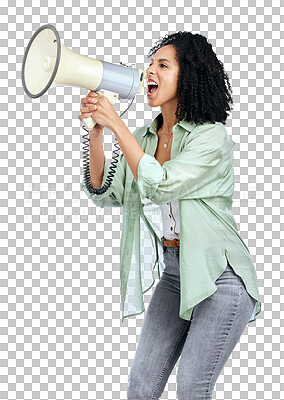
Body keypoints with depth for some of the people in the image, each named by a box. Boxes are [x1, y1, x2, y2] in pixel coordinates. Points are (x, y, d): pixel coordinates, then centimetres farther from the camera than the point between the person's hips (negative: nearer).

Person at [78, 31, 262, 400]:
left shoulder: (212, 136, -14)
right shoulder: (143, 138, 6)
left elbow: (160, 185, -25)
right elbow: (107, 194, 1)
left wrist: (115, 123, -22)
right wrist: (95, 132, -10)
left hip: (219, 273, -6)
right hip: (173, 272, 6)